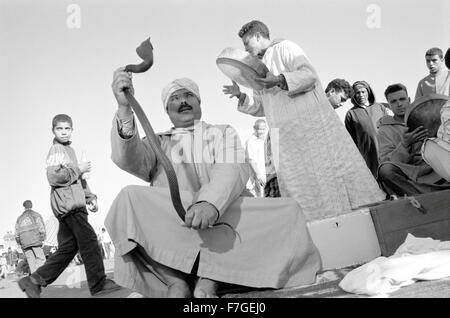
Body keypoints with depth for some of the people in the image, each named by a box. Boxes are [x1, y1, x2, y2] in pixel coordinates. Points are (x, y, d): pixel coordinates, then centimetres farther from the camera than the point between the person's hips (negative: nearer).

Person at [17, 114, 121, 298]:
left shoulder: (69, 150, 25)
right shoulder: (56, 150, -5)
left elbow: (78, 180, 31)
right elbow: (54, 177, -20)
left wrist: (90, 197, 19)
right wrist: (78, 169, -10)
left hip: (73, 205, 10)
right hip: (67, 204, -10)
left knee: (68, 248, 8)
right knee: (88, 240, -10)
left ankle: (34, 281, 10)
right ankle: (98, 284, -6)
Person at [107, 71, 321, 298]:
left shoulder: (222, 133, 20)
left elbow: (233, 170, -3)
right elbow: (128, 158, -2)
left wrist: (211, 202, -26)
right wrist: (124, 108, -19)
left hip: (222, 218, 0)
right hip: (166, 231, 0)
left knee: (288, 212, -23)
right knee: (130, 198, -27)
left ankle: (208, 281, -26)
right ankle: (176, 283, -27)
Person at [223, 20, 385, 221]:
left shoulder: (284, 48, 2)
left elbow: (309, 75, -12)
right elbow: (261, 108, 26)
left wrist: (279, 80, -23)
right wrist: (241, 96, 11)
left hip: (313, 125, -7)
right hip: (286, 140, 7)